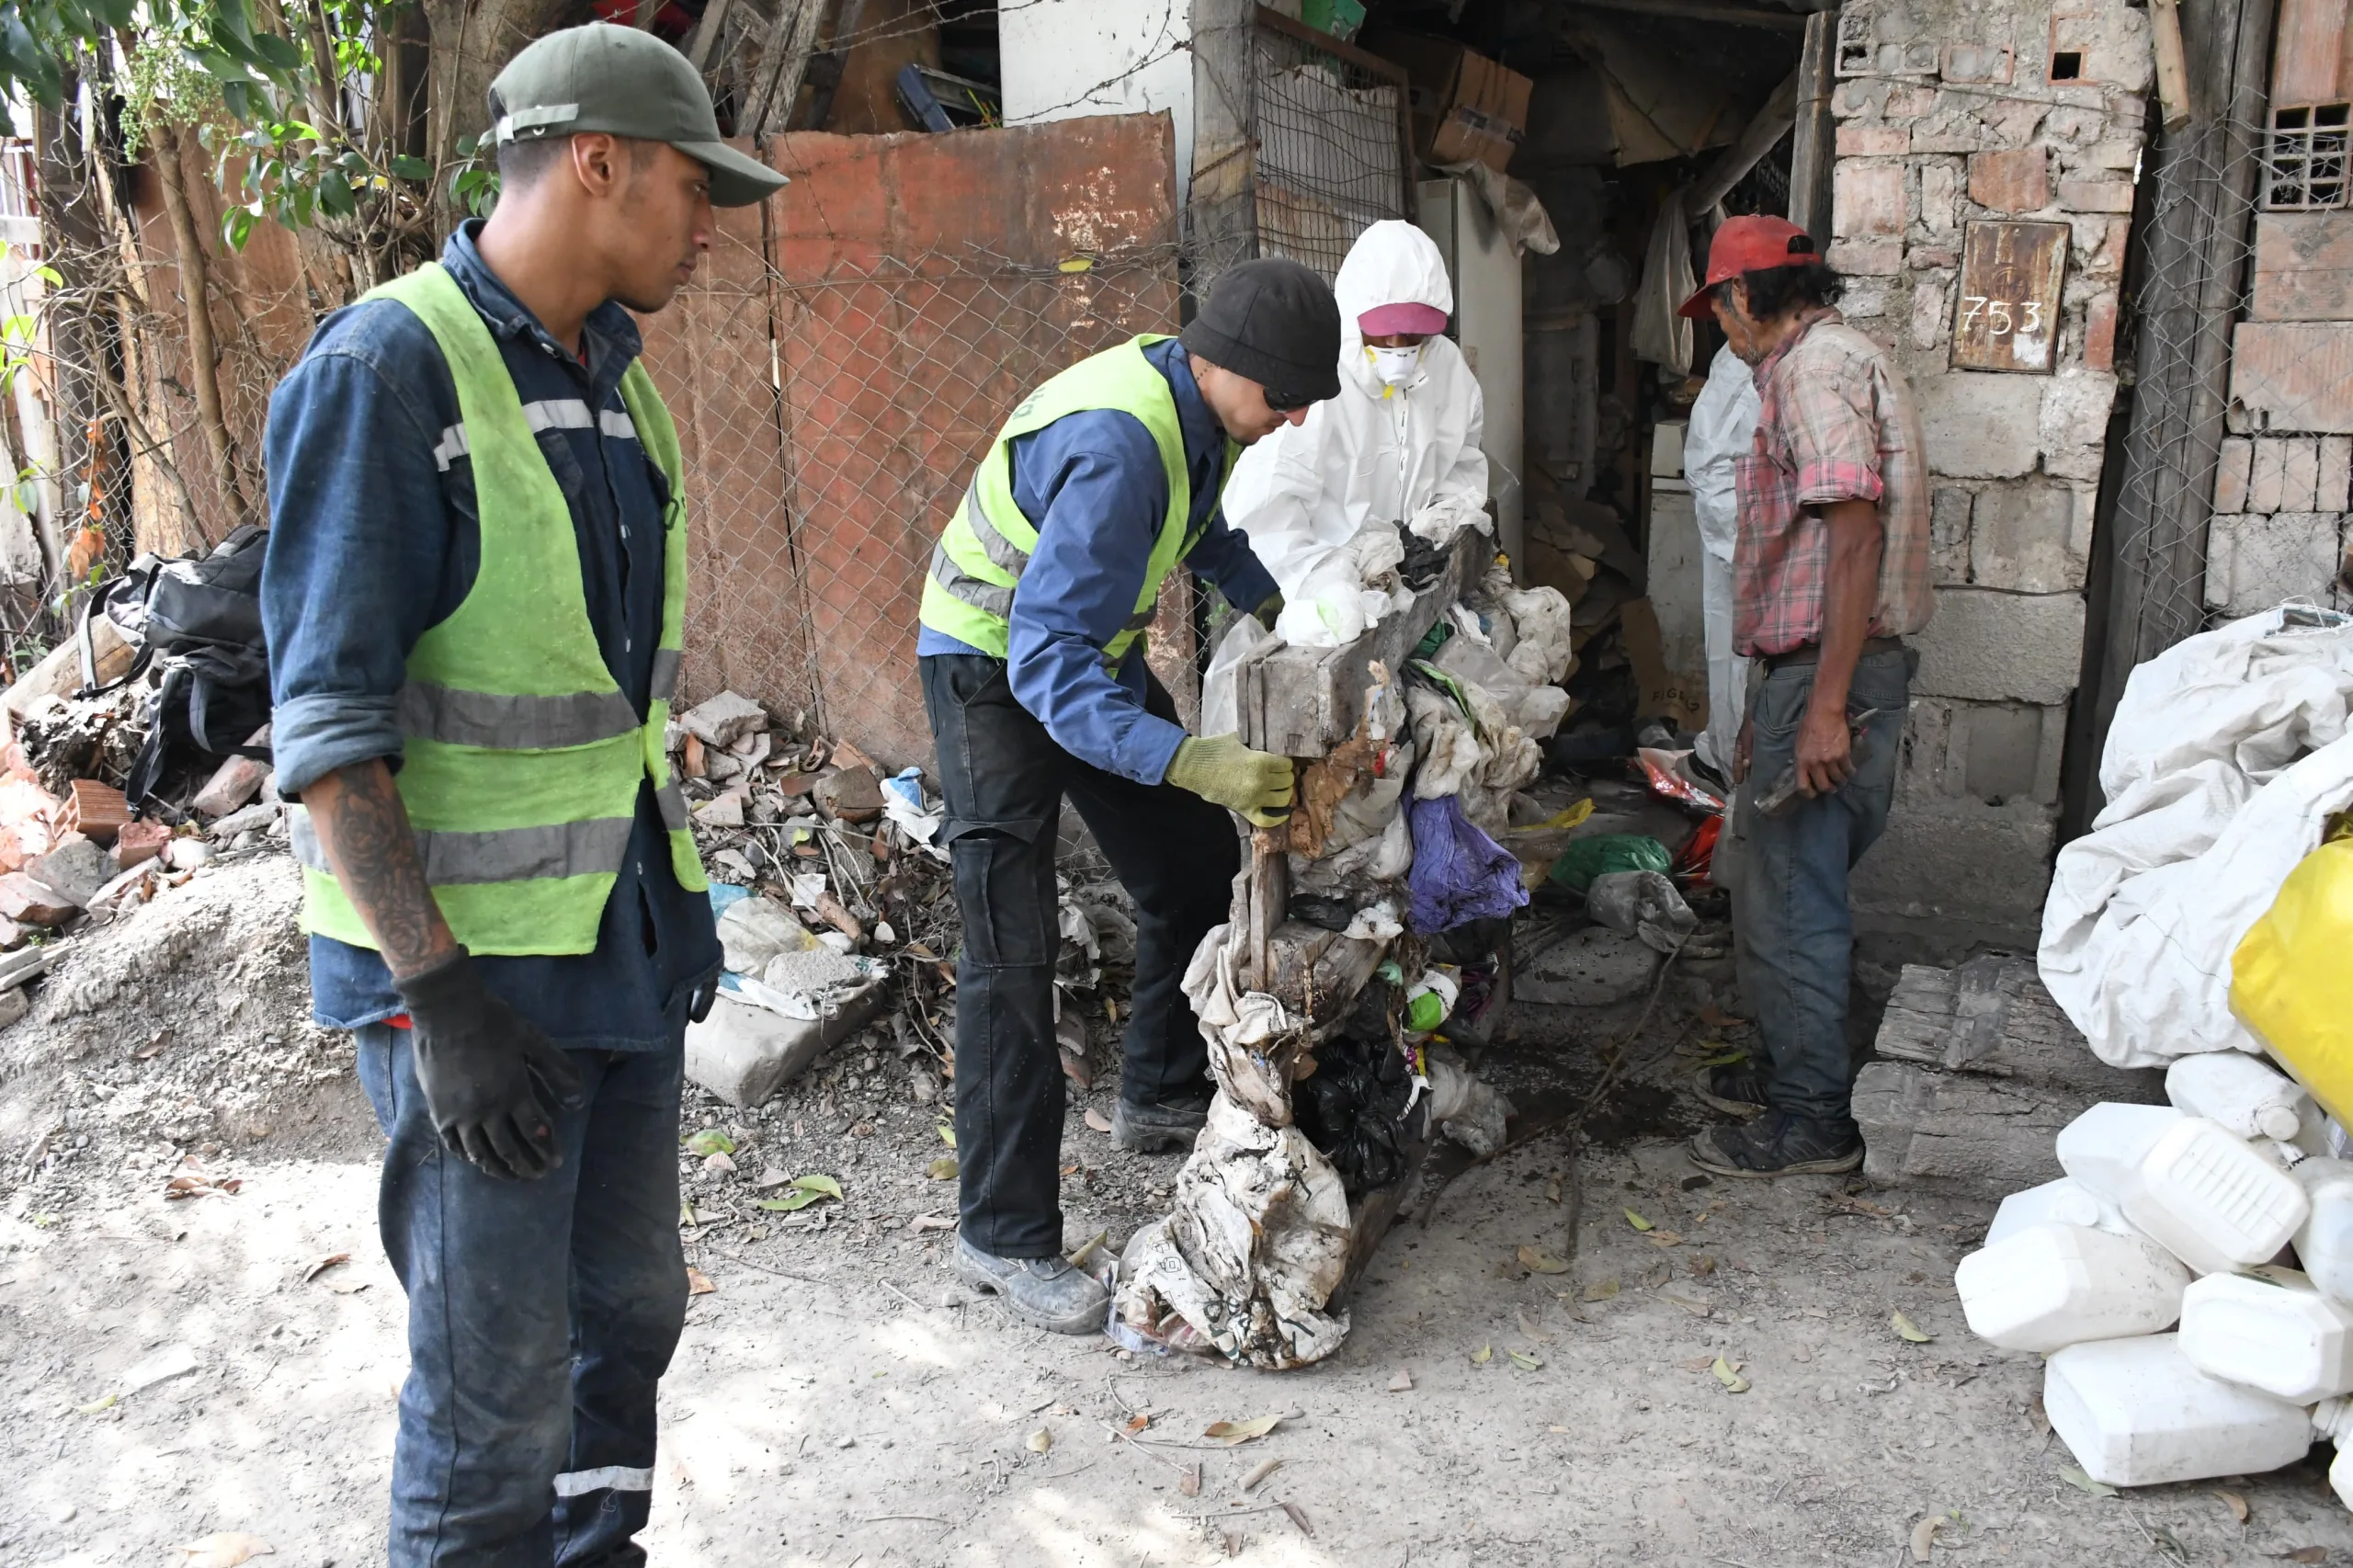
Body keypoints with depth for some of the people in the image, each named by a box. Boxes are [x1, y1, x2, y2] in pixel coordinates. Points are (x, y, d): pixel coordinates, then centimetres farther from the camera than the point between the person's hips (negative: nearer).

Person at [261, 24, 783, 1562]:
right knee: (498, 1380, 2)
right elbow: (326, 724, -18)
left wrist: (681, 890, 18)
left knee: (632, 1308, 17)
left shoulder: (613, 381, 10)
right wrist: (442, 999, -22)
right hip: (470, 960, -8)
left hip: (627, 939, 8)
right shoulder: (385, 369, -15)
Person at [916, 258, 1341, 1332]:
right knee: (1012, 952, -12)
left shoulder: (1202, 407, -6)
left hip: (1093, 650, 9)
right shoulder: (1119, 444, -35)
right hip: (996, 669, -9)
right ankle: (1004, 1236, -4)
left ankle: (1159, 1096, 34)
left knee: (1196, 873, 14)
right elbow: (1046, 661, -41)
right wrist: (1195, 761, -50)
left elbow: (1207, 531, 17)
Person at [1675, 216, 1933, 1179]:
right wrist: (1772, 706, 24)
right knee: (1790, 889, 18)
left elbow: (1855, 535, -23)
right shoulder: (1839, 360, 20)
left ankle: (1811, 1119, 8)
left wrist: (1825, 705, -26)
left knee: (1791, 898, -3)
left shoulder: (1815, 368, -13)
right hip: (1817, 672, 10)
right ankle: (1795, 1071, 32)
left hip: (1829, 675, -10)